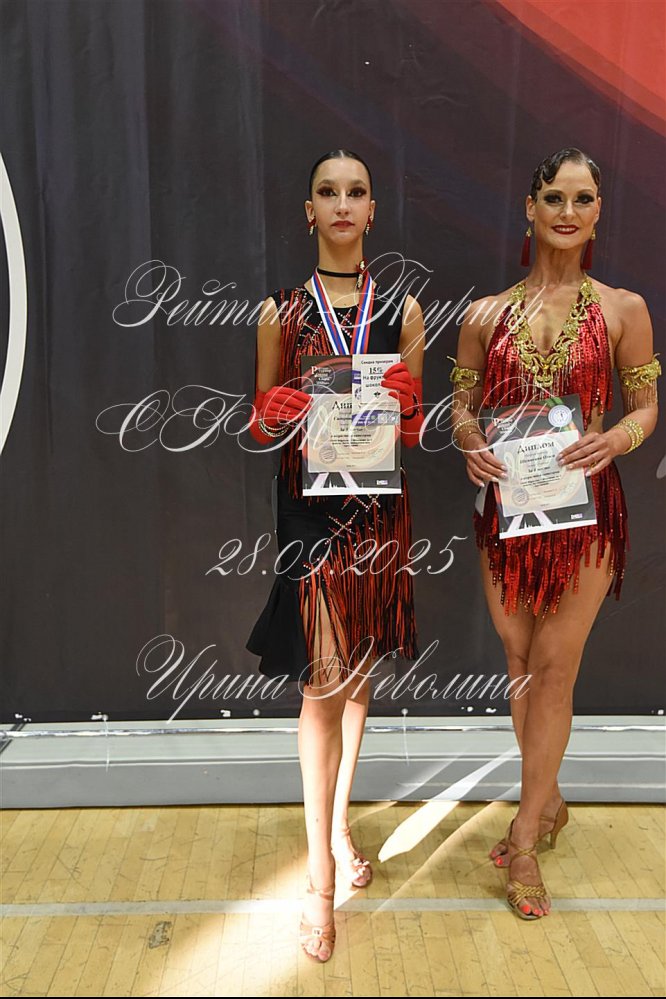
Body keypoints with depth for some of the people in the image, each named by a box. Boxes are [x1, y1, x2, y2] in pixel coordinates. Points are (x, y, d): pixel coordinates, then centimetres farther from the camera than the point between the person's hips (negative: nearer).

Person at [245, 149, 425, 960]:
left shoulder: (402, 309, 7)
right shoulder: (280, 311, 3)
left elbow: (416, 416, 8)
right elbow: (264, 416, 5)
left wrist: (385, 424, -14)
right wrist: (303, 428, -16)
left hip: (378, 504, 3)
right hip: (308, 504, -2)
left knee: (358, 672, 14)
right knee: (323, 681, -5)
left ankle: (340, 822, 34)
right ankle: (321, 874, 5)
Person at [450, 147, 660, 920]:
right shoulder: (485, 315, 6)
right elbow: (462, 407, 10)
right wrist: (469, 441, -12)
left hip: (584, 508, -2)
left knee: (553, 667, -2)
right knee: (519, 661, 12)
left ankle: (524, 840, 12)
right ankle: (548, 802, 34)